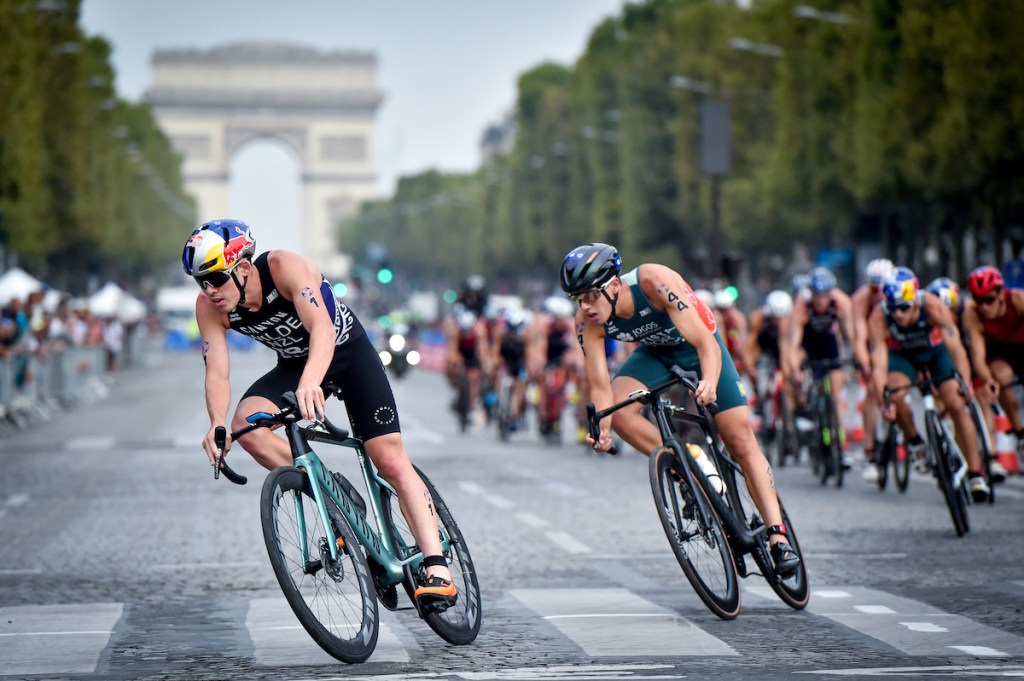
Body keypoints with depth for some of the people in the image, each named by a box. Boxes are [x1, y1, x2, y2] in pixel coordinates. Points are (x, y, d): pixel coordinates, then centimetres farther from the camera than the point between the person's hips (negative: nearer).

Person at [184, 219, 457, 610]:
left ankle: (436, 569, -15)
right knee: (246, 424, -23)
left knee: (390, 460, -15)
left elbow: (322, 328, -46)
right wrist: (217, 424, -43)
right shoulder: (209, 307, -19)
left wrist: (310, 382, -64)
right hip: (294, 364, 5)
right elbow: (216, 370, -23)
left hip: (347, 351, -5)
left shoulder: (284, 267, -33)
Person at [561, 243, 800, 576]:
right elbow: (600, 386, -23)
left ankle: (778, 537, -3)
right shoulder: (588, 322, -25)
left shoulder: (655, 282, -37)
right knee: (619, 413, -25)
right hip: (655, 352, 4)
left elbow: (706, 343, -42)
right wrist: (602, 429, -42)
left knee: (741, 444, -8)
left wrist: (709, 383, -61)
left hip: (699, 345, -4)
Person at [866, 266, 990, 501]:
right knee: (896, 395, -28)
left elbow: (955, 347, -41)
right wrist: (884, 400, -50)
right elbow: (879, 365, -36)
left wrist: (965, 382, -54)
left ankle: (976, 474, -5)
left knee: (957, 405, -14)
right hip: (902, 355, 0)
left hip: (936, 351, 0)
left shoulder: (933, 306, -35)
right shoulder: (878, 319, -33)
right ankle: (914, 442, 1)